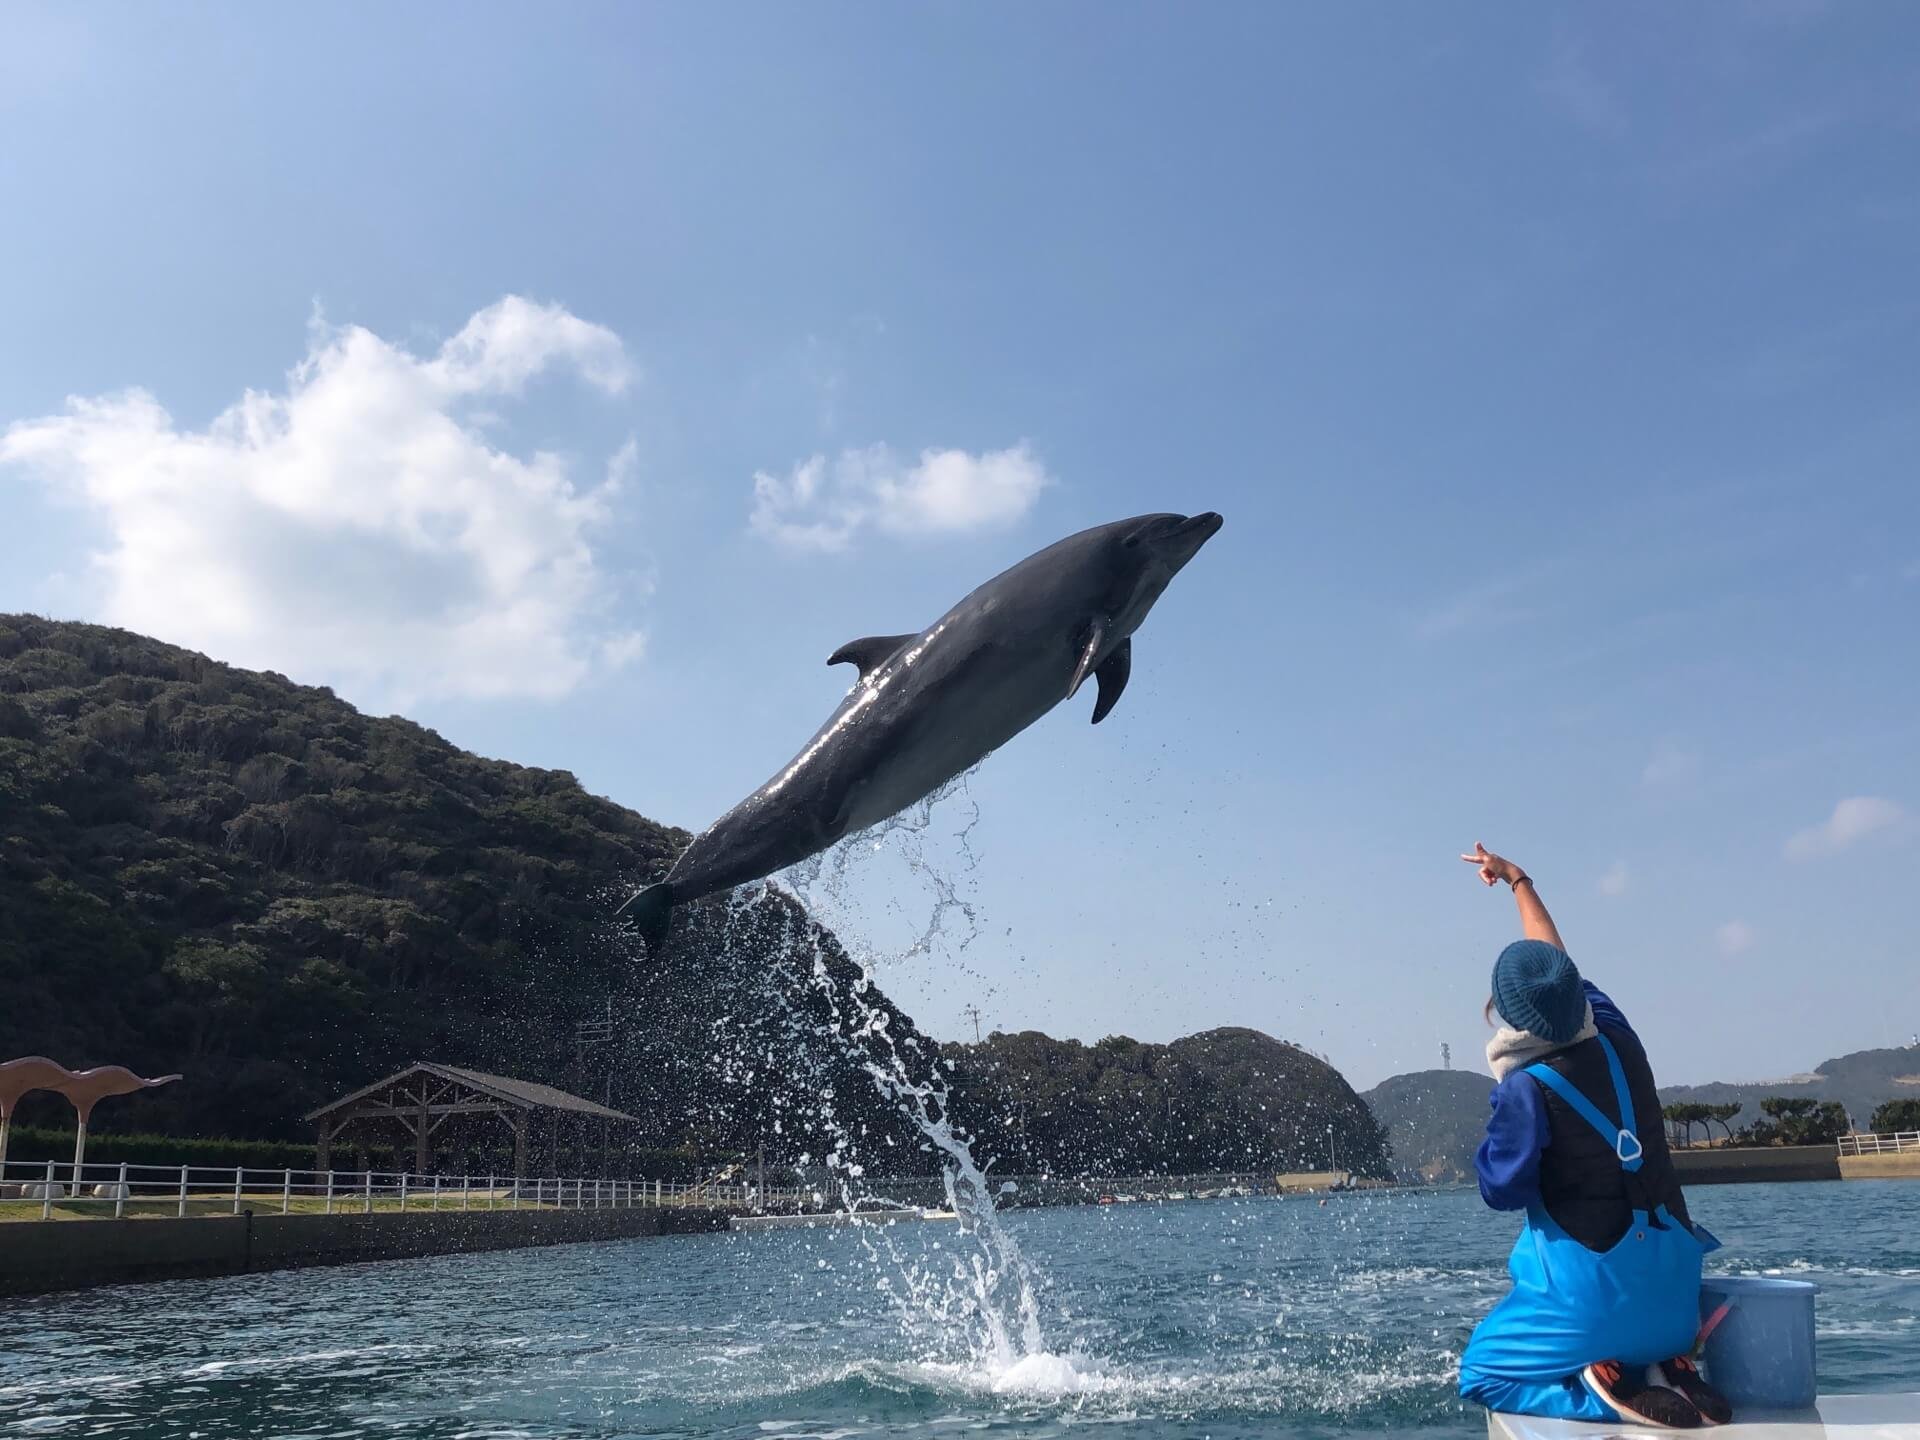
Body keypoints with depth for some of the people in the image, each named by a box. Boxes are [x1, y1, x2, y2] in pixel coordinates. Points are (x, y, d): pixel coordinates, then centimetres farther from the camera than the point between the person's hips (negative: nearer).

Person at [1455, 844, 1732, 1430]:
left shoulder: (1526, 1088, -19)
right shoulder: (1619, 1042, 1)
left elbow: (1503, 1191, -12)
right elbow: (1560, 969, 17)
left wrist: (1499, 1127, 4)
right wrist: (1519, 882, 28)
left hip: (1591, 1283, -7)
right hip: (1671, 1278, 7)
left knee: (1480, 1376, 10)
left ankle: (1609, 1394, -14)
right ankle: (1670, 1374, 4)